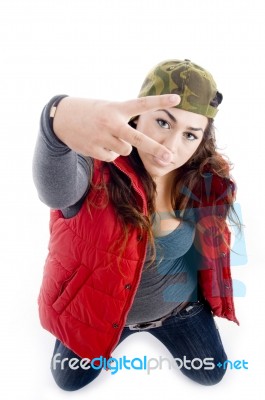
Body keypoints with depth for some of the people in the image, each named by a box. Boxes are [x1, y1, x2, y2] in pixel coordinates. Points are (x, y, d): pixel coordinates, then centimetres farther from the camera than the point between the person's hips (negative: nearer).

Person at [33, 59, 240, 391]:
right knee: (69, 379, 15)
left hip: (178, 306, 3)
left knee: (210, 374, 17)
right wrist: (60, 119, -79)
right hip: (100, 308, -2)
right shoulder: (100, 168, -34)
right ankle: (122, 331, 41)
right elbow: (57, 191, -59)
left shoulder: (205, 183, -19)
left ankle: (158, 326, 42)